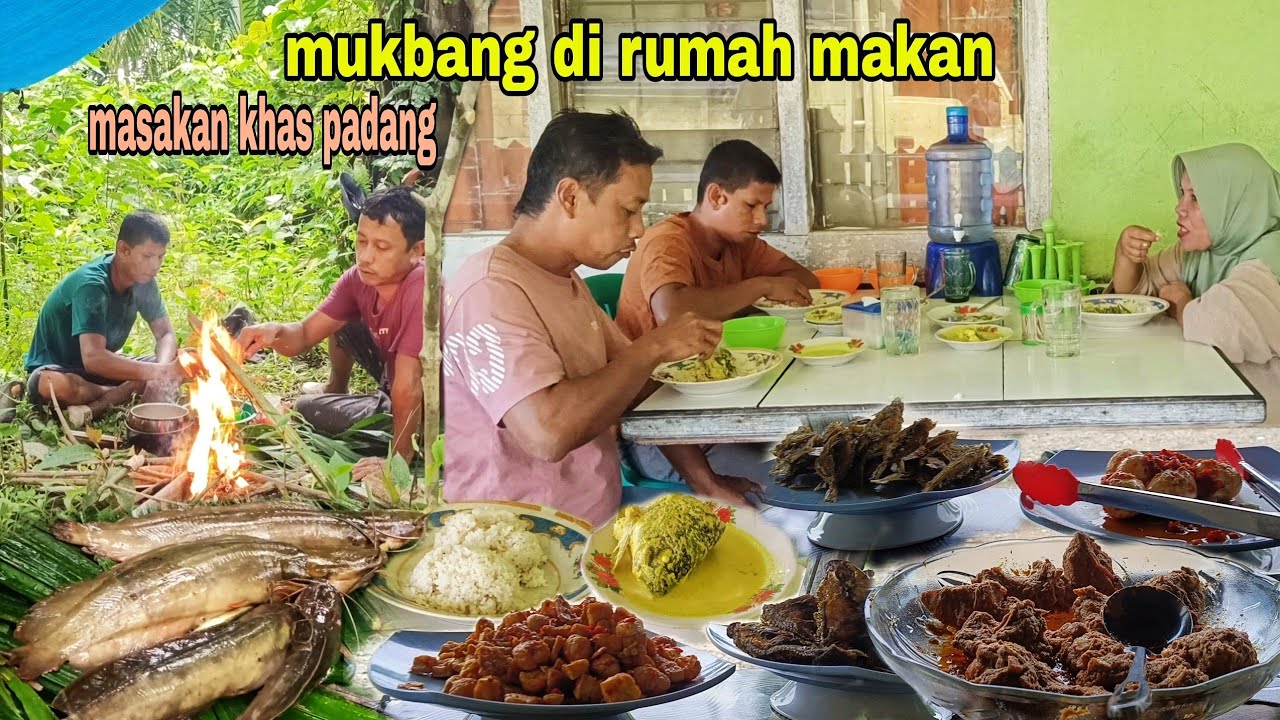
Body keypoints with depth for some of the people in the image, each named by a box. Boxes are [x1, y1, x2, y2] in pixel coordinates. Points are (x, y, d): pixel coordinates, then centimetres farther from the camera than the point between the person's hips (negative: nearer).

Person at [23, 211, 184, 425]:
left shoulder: (143, 280, -7)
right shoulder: (91, 284, -29)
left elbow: (166, 335, -5)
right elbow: (93, 358, -40)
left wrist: (161, 371, -28)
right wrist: (157, 372, -43)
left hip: (101, 370, 7)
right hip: (58, 370, -7)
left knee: (179, 364, -12)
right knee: (55, 385, -42)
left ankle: (95, 407, -20)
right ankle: (126, 394, -18)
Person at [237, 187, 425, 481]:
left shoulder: (422, 288, -34)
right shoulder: (359, 279, -9)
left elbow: (409, 386, -33)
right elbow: (304, 334, -5)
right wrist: (275, 332, -27)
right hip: (395, 396, 8)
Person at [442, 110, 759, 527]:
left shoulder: (566, 281, 13)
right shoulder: (490, 293, -20)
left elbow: (636, 384, 17)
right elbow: (548, 431, -31)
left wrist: (701, 476, 5)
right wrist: (654, 348, -20)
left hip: (595, 521, 9)